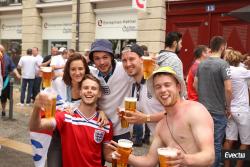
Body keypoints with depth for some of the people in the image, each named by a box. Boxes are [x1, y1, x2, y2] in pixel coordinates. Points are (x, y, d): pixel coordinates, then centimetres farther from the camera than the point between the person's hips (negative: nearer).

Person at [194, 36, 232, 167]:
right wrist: (228, 107, -6)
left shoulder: (201, 64, 6)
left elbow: (195, 85, 13)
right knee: (216, 144, 4)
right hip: (218, 111, -6)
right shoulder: (223, 64, -14)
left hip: (202, 109, 6)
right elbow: (228, 89, -19)